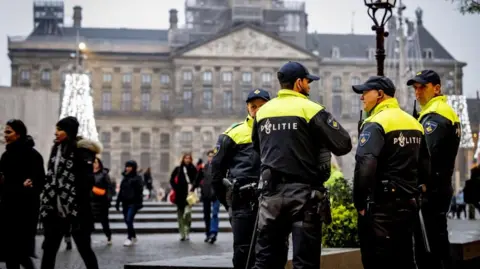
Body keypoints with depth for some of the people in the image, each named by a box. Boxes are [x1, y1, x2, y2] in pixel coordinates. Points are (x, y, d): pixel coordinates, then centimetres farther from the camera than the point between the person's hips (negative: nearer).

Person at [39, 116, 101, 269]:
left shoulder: (81, 150, -8)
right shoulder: (57, 149, 14)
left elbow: (86, 182, -14)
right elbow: (51, 179, 16)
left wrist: (80, 209, -19)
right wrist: (46, 206, 12)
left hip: (76, 209, -7)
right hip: (56, 209, 7)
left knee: (84, 248, 2)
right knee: (49, 248, 6)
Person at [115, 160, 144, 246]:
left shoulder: (137, 178, -5)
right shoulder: (125, 177, 15)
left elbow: (139, 191, -11)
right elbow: (121, 191, 17)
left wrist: (139, 203, -19)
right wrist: (118, 202, 15)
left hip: (133, 203, -7)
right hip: (125, 202, 7)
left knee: (129, 220, -14)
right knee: (127, 220, 8)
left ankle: (129, 238, -4)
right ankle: (134, 237, 20)